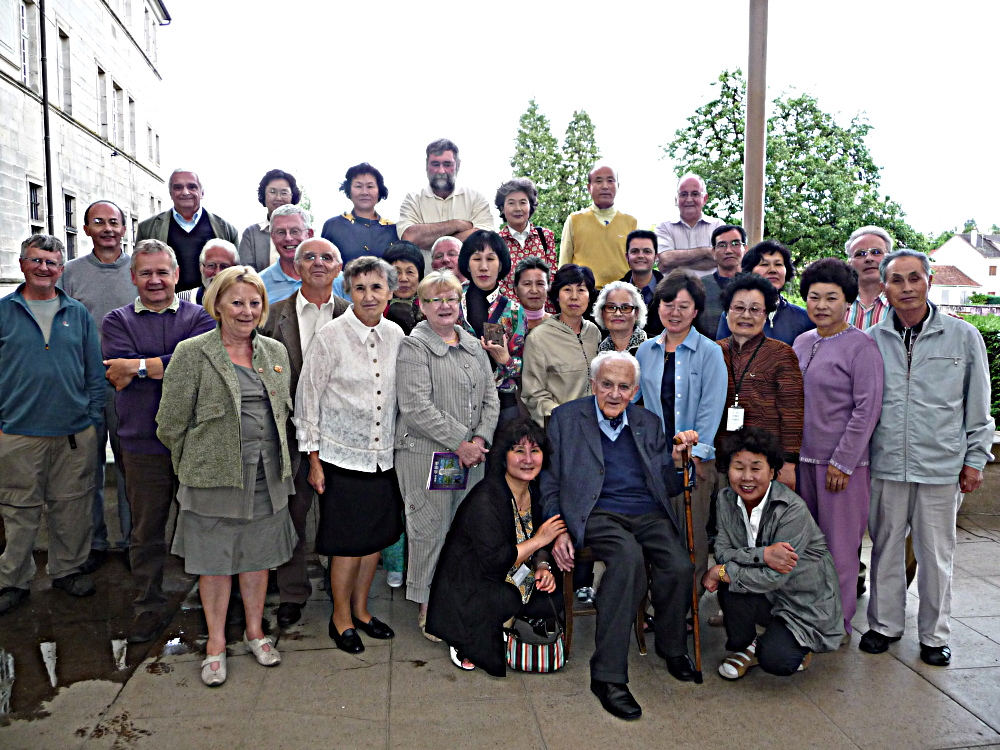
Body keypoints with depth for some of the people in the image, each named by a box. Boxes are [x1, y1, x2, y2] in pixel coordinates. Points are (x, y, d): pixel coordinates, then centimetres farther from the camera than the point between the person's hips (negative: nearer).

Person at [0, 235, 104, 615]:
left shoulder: (78, 313, 8)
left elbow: (95, 372, 10)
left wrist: (94, 420, 4)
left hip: (75, 433, 2)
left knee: (71, 506, 11)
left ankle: (67, 569, 27)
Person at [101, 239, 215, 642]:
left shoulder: (201, 317, 3)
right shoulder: (117, 321, 8)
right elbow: (116, 374, -9)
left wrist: (139, 366, -15)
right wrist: (170, 366, -13)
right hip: (144, 444, 1)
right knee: (146, 530, 11)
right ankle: (149, 607, 27)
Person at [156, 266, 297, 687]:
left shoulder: (275, 352, 7)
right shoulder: (192, 354, -9)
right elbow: (171, 424, -5)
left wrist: (272, 457, 13)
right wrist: (198, 465, 2)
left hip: (267, 476, 4)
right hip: (214, 477, -4)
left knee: (257, 556, 15)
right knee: (215, 561, 8)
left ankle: (255, 630, 34)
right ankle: (215, 643, 26)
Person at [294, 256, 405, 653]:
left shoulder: (395, 334, 2)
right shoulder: (331, 336, -11)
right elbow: (308, 397, -7)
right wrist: (313, 459, -6)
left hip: (383, 455, 5)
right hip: (343, 455, -5)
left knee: (376, 536, 14)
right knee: (349, 542, 3)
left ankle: (360, 608, 34)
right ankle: (340, 616, 25)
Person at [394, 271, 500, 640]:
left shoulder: (473, 345, 15)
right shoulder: (413, 347, -5)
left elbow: (491, 397, 13)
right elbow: (416, 407, -15)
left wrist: (480, 439, -4)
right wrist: (459, 443, -15)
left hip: (471, 455, 6)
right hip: (426, 455, -6)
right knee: (431, 529, 1)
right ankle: (428, 607, 16)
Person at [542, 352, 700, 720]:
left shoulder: (649, 423, 18)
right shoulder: (566, 417, 8)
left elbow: (670, 487, 17)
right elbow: (550, 484, 7)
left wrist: (677, 456, -2)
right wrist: (558, 531, -6)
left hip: (649, 515, 4)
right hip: (598, 514, -3)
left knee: (679, 567, -26)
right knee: (628, 557, -35)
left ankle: (671, 646, 5)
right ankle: (608, 676, -27)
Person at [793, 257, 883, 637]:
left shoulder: (861, 346, -9)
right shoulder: (801, 343, 10)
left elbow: (867, 408, -13)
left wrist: (842, 462, -14)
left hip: (843, 463, -6)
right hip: (802, 459, 6)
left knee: (840, 544, 3)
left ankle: (839, 623, 17)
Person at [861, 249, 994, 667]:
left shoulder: (963, 336, 1)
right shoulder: (872, 340, 3)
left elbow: (978, 406, 6)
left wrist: (975, 459, 4)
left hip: (942, 467, -1)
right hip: (885, 465, 1)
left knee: (936, 553, 9)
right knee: (886, 547, 12)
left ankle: (934, 635, 26)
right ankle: (885, 624, 29)